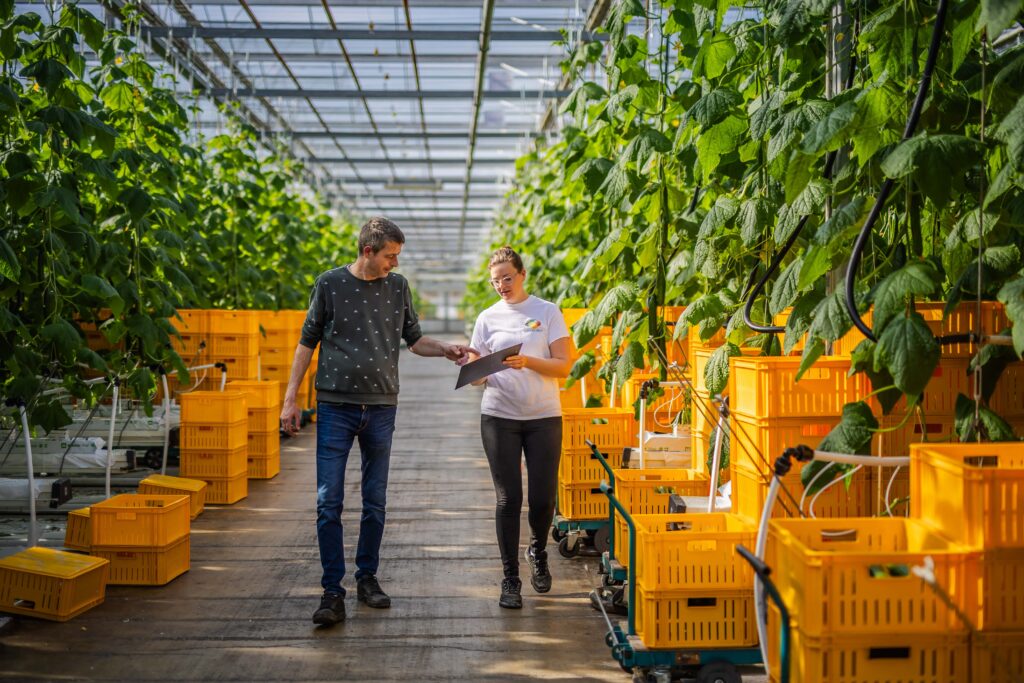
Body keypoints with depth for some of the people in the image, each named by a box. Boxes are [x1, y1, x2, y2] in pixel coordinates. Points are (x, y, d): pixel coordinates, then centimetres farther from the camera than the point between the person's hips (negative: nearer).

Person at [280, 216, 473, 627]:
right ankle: (333, 592, 1)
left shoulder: (398, 287, 7)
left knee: (375, 501, 9)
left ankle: (367, 578, 23)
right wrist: (290, 398, 0)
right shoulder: (330, 284, -1)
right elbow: (307, 343, 4)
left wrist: (446, 350, -5)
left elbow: (414, 339, 15)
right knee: (329, 502, -5)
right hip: (335, 407, -3)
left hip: (381, 408, 3)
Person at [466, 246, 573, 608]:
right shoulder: (488, 318, 7)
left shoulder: (548, 312, 2)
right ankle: (510, 579, 11)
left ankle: (538, 552, 34)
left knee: (543, 497, 3)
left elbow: (564, 365, -4)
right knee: (508, 498, 0)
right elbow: (477, 374, 8)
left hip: (544, 417, -1)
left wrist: (528, 362, -20)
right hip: (499, 416, 1)